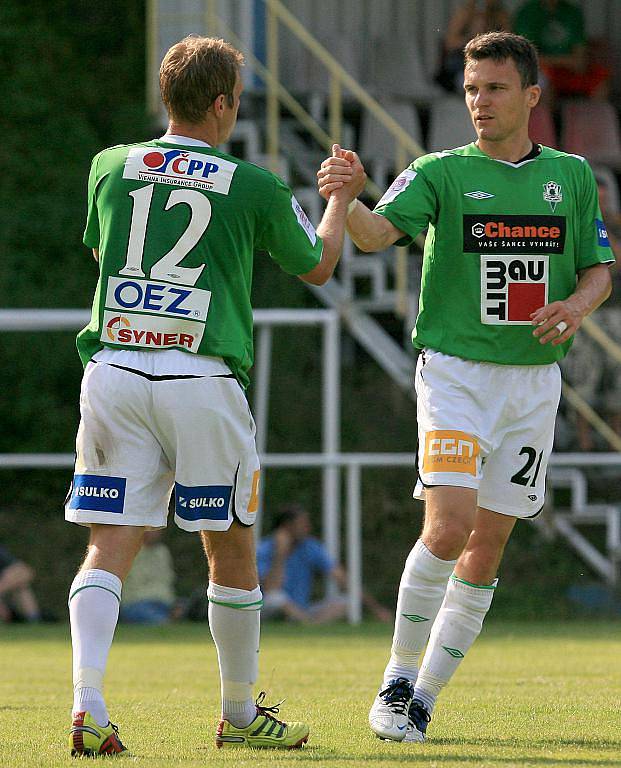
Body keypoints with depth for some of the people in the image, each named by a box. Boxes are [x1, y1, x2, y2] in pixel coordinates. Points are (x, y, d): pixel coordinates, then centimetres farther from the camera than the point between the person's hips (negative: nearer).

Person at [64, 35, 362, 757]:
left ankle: (87, 703, -17)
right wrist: (341, 194, 36)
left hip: (113, 366, 3)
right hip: (200, 377, -3)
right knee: (231, 550, 12)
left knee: (109, 549, 2)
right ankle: (240, 716, 21)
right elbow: (316, 266, 17)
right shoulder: (253, 187, 0)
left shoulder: (111, 166, 8)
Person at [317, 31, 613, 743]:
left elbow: (598, 268, 16)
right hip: (455, 370, -4)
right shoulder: (442, 173, -2)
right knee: (448, 525, -19)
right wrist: (345, 201, -40)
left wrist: (579, 303, -7)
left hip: (534, 378, 4)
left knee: (489, 544, 3)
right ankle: (396, 679, -6)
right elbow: (380, 232, -18)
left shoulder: (572, 175, 9)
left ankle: (426, 694, 13)